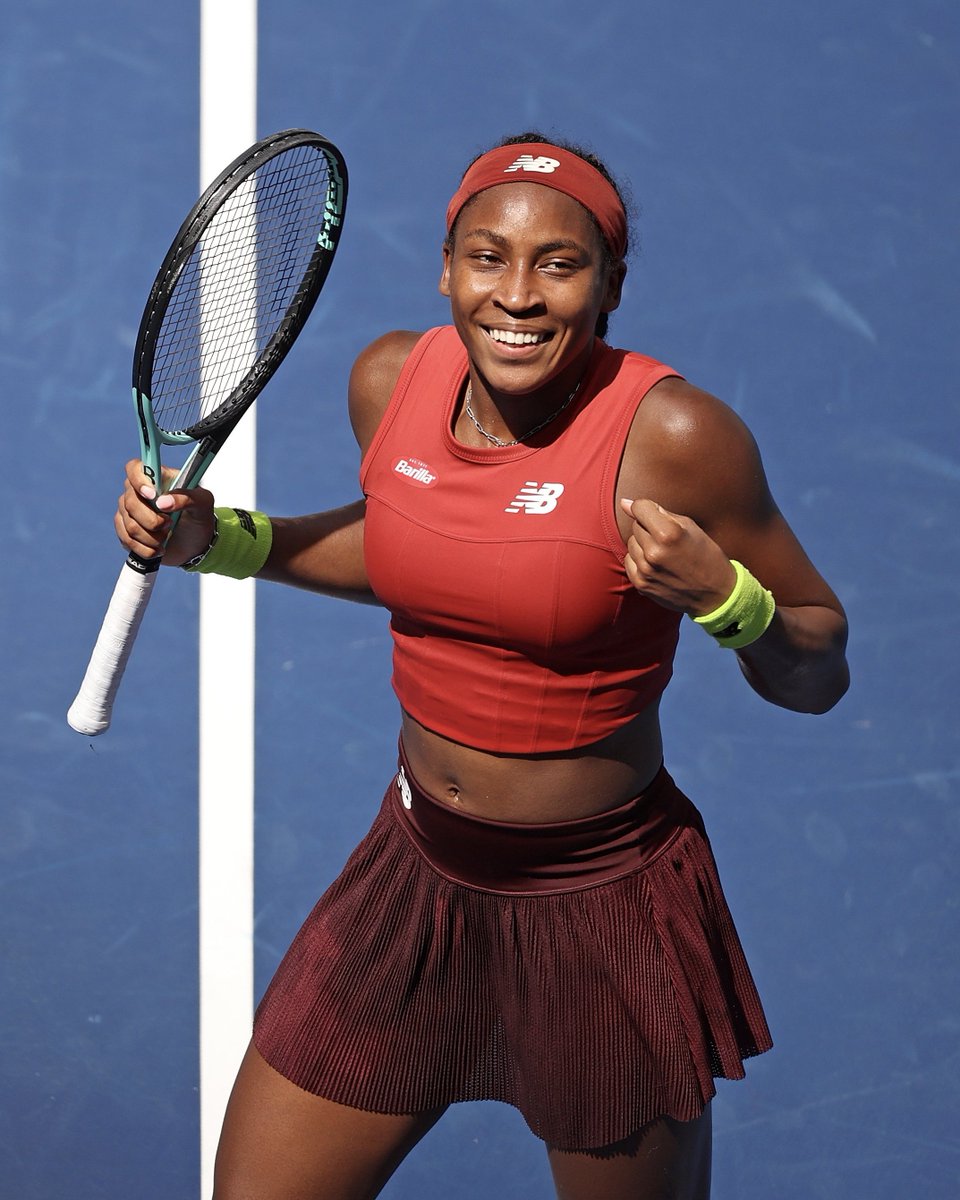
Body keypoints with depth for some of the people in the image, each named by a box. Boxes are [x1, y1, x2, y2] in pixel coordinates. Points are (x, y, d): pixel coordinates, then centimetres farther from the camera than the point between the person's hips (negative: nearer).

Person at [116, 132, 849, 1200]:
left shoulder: (671, 435, -19)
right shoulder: (390, 380, -3)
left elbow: (817, 678, -9)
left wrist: (716, 591, -28)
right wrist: (218, 540, 7)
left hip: (600, 913, -4)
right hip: (416, 877, 5)